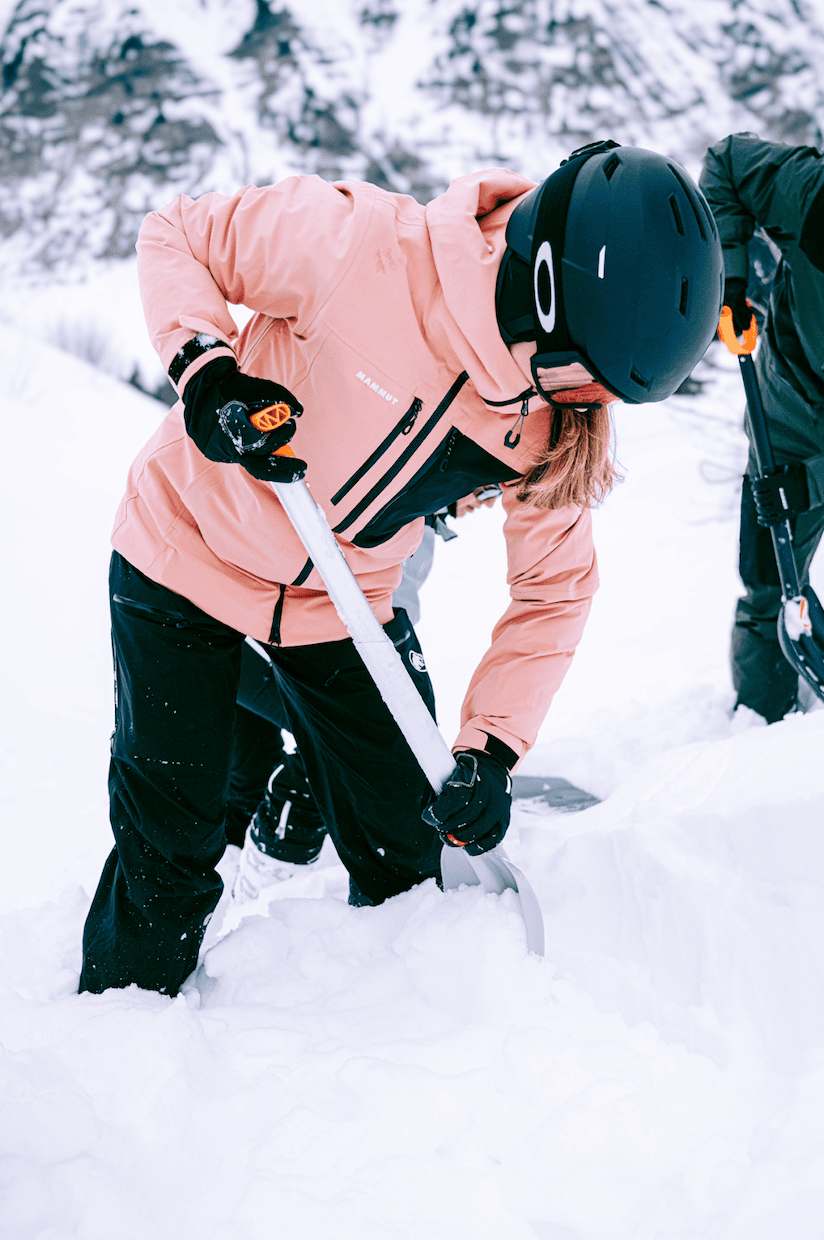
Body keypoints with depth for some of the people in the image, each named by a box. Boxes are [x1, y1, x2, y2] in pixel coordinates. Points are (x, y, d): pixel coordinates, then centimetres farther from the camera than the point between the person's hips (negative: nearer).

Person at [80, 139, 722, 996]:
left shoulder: (563, 425, -16)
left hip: (345, 604, 4)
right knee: (169, 859, -1)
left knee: (408, 866, 6)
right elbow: (176, 236, -16)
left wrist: (492, 746, -15)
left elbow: (554, 591, -5)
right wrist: (206, 369, -33)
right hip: (188, 555, -4)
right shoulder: (358, 246, -31)